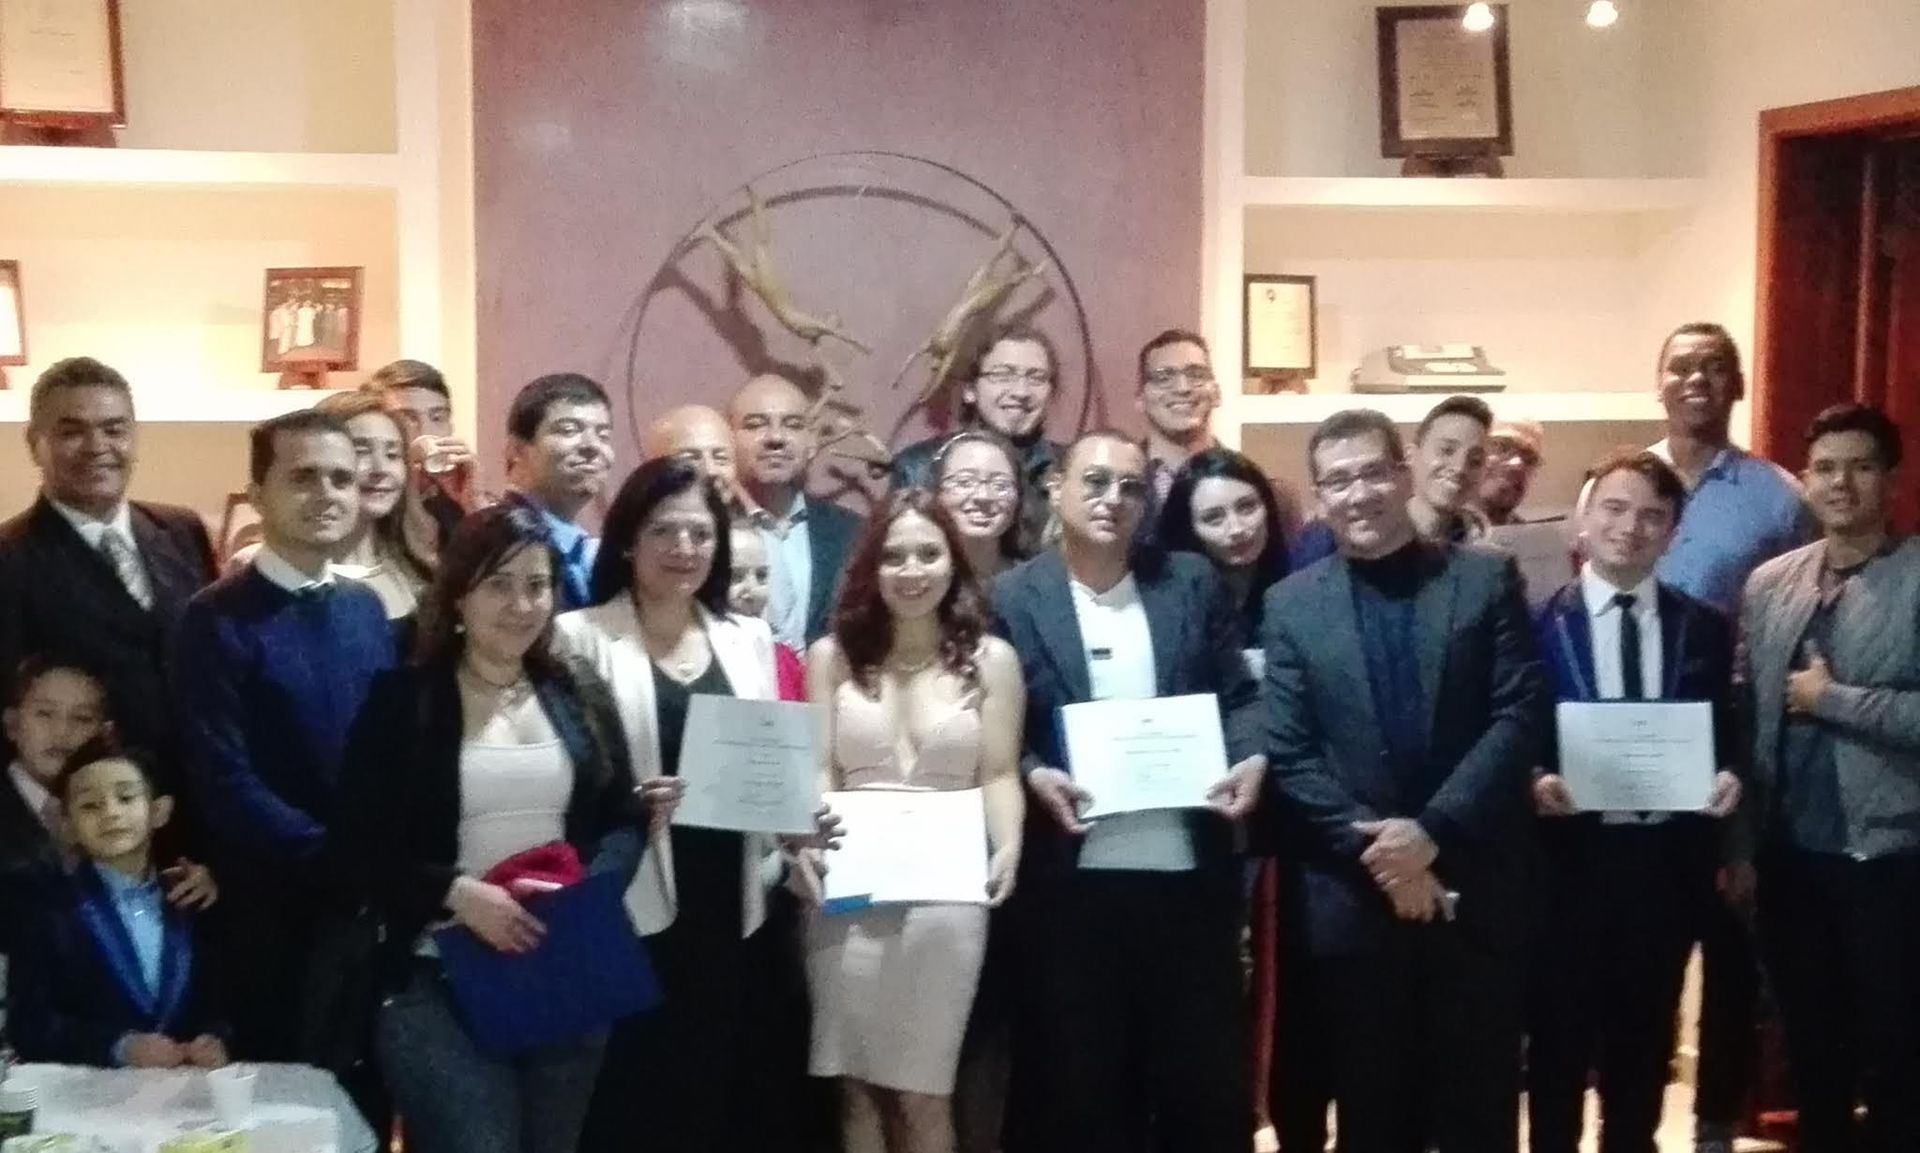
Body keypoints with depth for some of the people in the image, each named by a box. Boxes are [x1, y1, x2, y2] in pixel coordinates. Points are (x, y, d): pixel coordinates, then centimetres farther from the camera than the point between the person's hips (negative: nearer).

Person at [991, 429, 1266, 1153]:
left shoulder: (1193, 583, 7)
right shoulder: (1012, 597, 1)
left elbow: (1239, 694, 8)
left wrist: (1252, 757, -11)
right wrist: (1034, 775, -17)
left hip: (1188, 869, 2)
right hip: (1072, 877, -1)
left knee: (1206, 1074, 10)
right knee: (1080, 1083, 9)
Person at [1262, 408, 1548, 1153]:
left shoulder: (1486, 581, 3)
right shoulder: (1291, 606, 6)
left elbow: (1521, 717, -5)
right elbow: (1289, 756, 0)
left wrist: (1433, 830, -14)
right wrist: (1373, 849, -12)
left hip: (1474, 887, -1)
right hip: (1355, 896, 1)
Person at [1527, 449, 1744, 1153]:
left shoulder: (1704, 628, 7)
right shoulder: (1536, 620, -1)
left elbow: (1725, 735, 10)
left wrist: (1728, 777, -10)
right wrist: (1535, 781, -20)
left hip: (1668, 858, 3)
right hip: (1568, 854, -2)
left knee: (1646, 1034, 13)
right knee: (1560, 1033, 6)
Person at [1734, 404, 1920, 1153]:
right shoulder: (1769, 584, 7)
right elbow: (1748, 719, 7)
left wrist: (1832, 699, -14)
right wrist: (1741, 842, 4)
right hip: (1790, 852, 5)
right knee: (1810, 1043, 17)